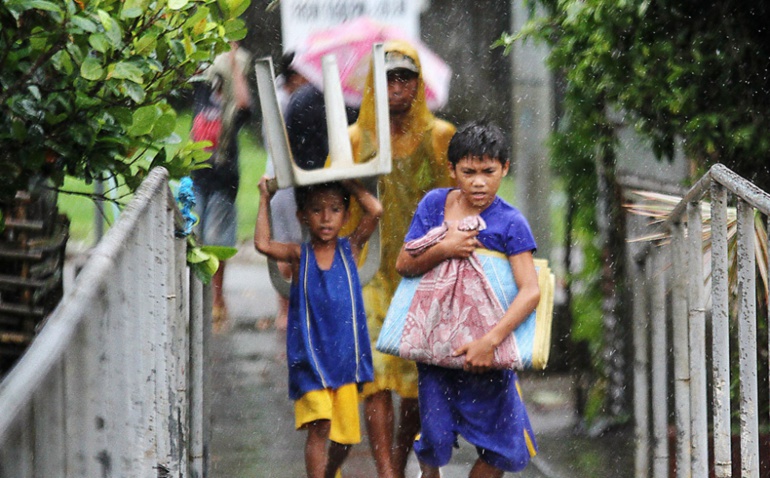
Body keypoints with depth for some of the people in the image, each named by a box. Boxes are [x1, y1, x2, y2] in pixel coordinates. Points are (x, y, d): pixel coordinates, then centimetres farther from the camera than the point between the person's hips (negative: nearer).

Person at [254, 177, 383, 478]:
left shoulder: (350, 248, 3)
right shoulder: (299, 256, 0)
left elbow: (375, 210, -11)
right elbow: (263, 244, -17)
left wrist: (347, 183, -3)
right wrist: (265, 199, -9)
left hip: (346, 355, 2)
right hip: (310, 359, -2)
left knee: (345, 435, 11)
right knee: (319, 425, -17)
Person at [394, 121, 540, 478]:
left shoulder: (510, 223, -11)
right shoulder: (434, 204, -2)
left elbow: (531, 291, -20)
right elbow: (403, 265, -2)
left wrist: (491, 340, -31)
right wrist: (443, 249, -22)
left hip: (486, 348, -1)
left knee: (502, 447, 3)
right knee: (435, 436, 4)